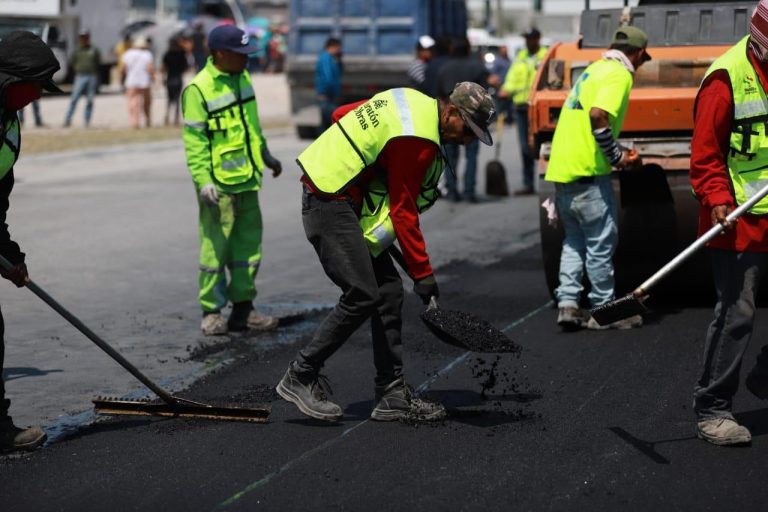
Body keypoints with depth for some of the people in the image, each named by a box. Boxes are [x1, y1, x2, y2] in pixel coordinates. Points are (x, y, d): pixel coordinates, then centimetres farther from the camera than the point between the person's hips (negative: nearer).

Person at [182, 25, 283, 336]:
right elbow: (194, 140, -15)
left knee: (249, 243, 11)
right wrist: (203, 180, -22)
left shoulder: (242, 79, 11)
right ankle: (211, 311, 7)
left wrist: (266, 156, 31)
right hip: (219, 183, -8)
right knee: (215, 247, -3)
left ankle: (243, 308, 19)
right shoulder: (199, 89, -13)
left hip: (246, 178, 8)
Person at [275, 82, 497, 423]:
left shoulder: (411, 101, 9)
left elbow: (342, 114, 18)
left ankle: (392, 396, 7)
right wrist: (423, 274, -13)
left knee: (389, 290, 6)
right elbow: (403, 212, -17)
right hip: (331, 206, -10)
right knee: (362, 296, -14)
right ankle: (301, 377, -3)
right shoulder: (417, 140, -19)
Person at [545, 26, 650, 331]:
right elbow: (598, 115, -23)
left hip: (560, 168, 9)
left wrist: (616, 154, 23)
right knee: (601, 243, 1)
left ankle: (567, 304, 8)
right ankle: (604, 311, 8)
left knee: (574, 241, 16)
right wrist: (618, 158, -13)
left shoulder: (595, 69, 20)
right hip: (586, 172, -9)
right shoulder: (619, 75, -8)